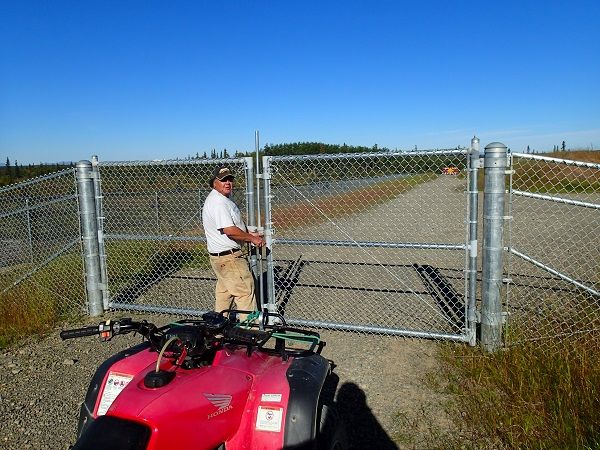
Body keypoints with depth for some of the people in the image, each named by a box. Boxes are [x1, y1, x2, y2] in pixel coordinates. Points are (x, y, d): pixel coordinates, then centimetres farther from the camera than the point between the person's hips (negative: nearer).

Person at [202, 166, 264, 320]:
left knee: (224, 292, 19)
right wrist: (252, 238, -16)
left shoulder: (225, 198, 14)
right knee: (245, 291, -4)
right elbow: (230, 230, -28)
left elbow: (235, 225, 24)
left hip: (220, 256, 11)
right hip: (229, 256, -11)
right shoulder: (218, 202, -20)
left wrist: (249, 234, 10)